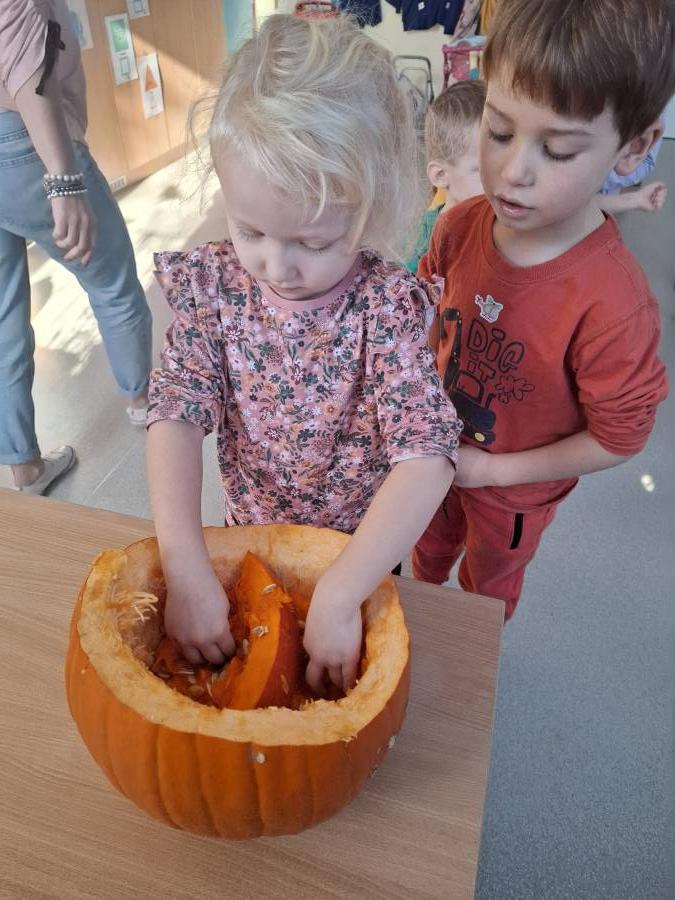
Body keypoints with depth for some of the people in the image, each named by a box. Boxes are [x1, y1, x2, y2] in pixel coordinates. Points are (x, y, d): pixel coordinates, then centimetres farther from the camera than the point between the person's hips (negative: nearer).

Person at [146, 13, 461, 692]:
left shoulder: (388, 305, -27)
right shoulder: (212, 285, -18)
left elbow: (427, 456, -33)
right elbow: (177, 416, -22)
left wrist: (337, 597, -39)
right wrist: (187, 572, -32)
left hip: (361, 544, -2)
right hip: (249, 533, 3)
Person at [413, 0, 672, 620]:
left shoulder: (614, 305, -35)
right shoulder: (460, 227, -20)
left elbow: (619, 438, -22)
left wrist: (493, 469, -19)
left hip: (512, 491, -4)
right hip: (436, 453, 4)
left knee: (488, 584, 28)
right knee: (430, 549, 33)